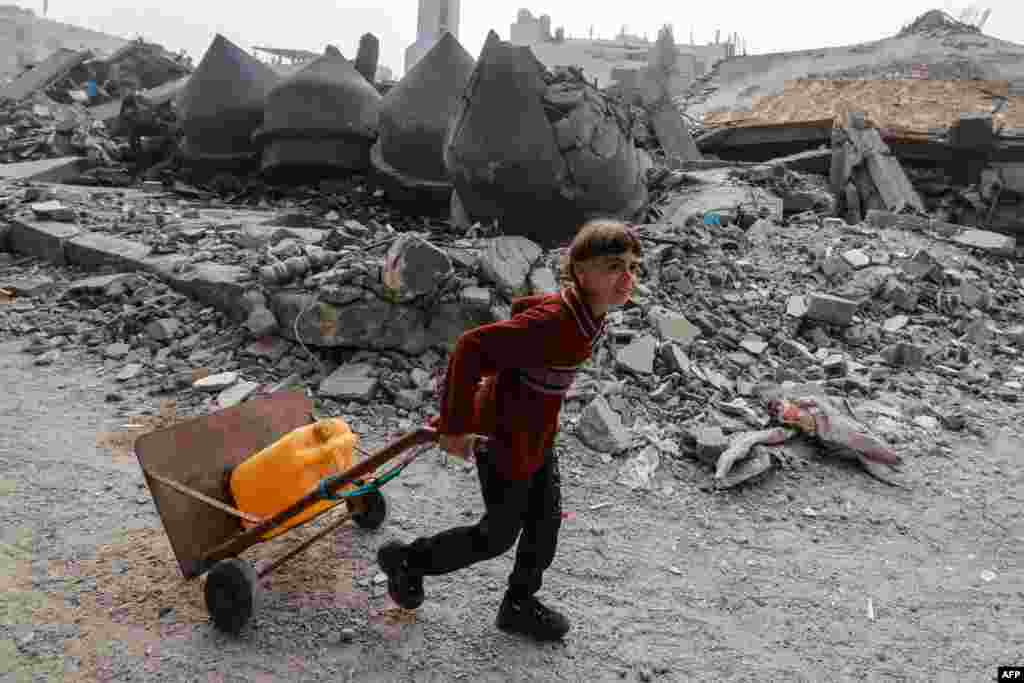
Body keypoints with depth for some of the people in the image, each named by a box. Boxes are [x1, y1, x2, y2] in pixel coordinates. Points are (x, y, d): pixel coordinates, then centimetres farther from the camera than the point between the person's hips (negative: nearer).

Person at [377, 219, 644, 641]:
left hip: (537, 435, 9)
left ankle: (520, 605, 41)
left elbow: (523, 308, 10)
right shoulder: (551, 323, -34)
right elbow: (471, 348, -33)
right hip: (505, 440, -9)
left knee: (546, 520, 18)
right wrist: (455, 427, -26)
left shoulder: (589, 314, -5)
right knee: (499, 535, 9)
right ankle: (407, 560, 31)